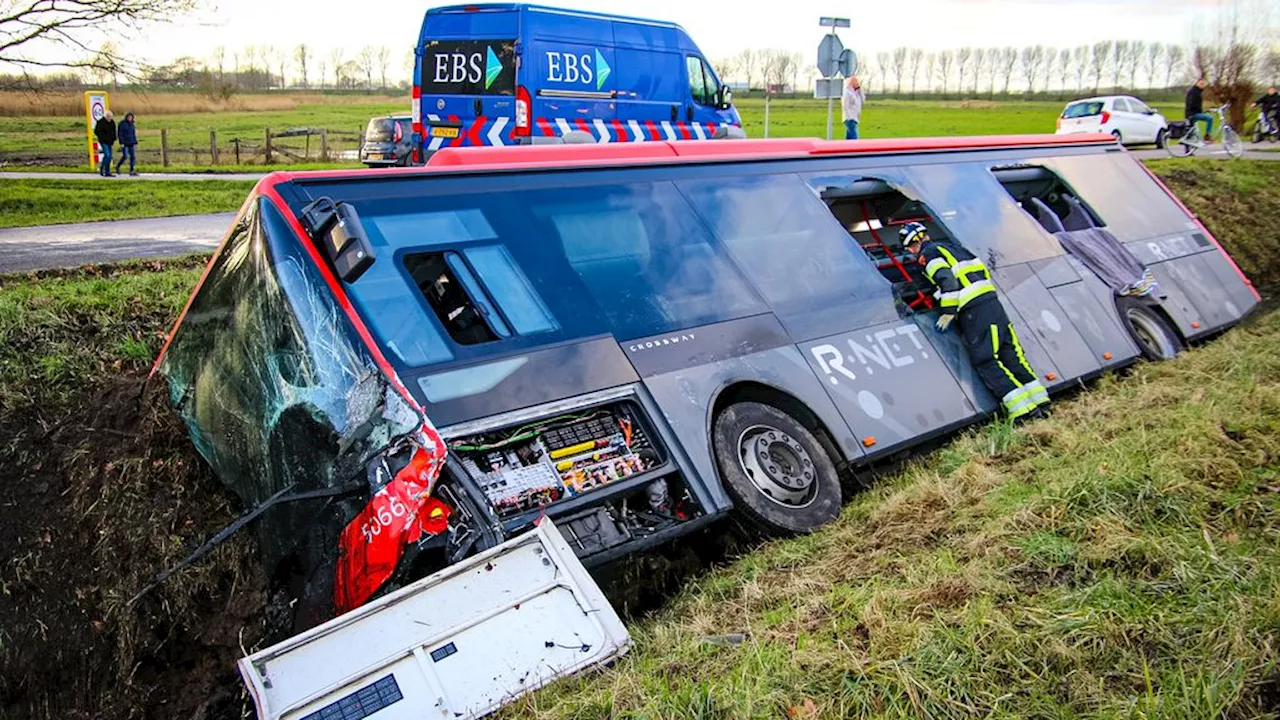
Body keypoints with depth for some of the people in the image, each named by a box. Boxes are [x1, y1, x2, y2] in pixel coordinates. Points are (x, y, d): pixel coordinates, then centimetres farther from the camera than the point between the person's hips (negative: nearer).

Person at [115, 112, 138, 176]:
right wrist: (121, 143, -17)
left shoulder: (131, 124, 12)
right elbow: (120, 134, -11)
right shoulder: (122, 123, -7)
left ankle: (132, 171, -2)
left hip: (131, 143, 6)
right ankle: (117, 167, 13)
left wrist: (135, 143, 12)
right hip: (124, 143, -6)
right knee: (125, 156, -10)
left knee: (133, 156, -3)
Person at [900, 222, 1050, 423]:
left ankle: (1021, 409, -13)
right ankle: (1039, 402, 5)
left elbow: (947, 281, -14)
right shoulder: (951, 247, 26)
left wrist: (948, 312, -11)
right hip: (991, 301, 8)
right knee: (1010, 353, 8)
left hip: (973, 310, -8)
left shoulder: (929, 254, 1)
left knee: (985, 361, -6)